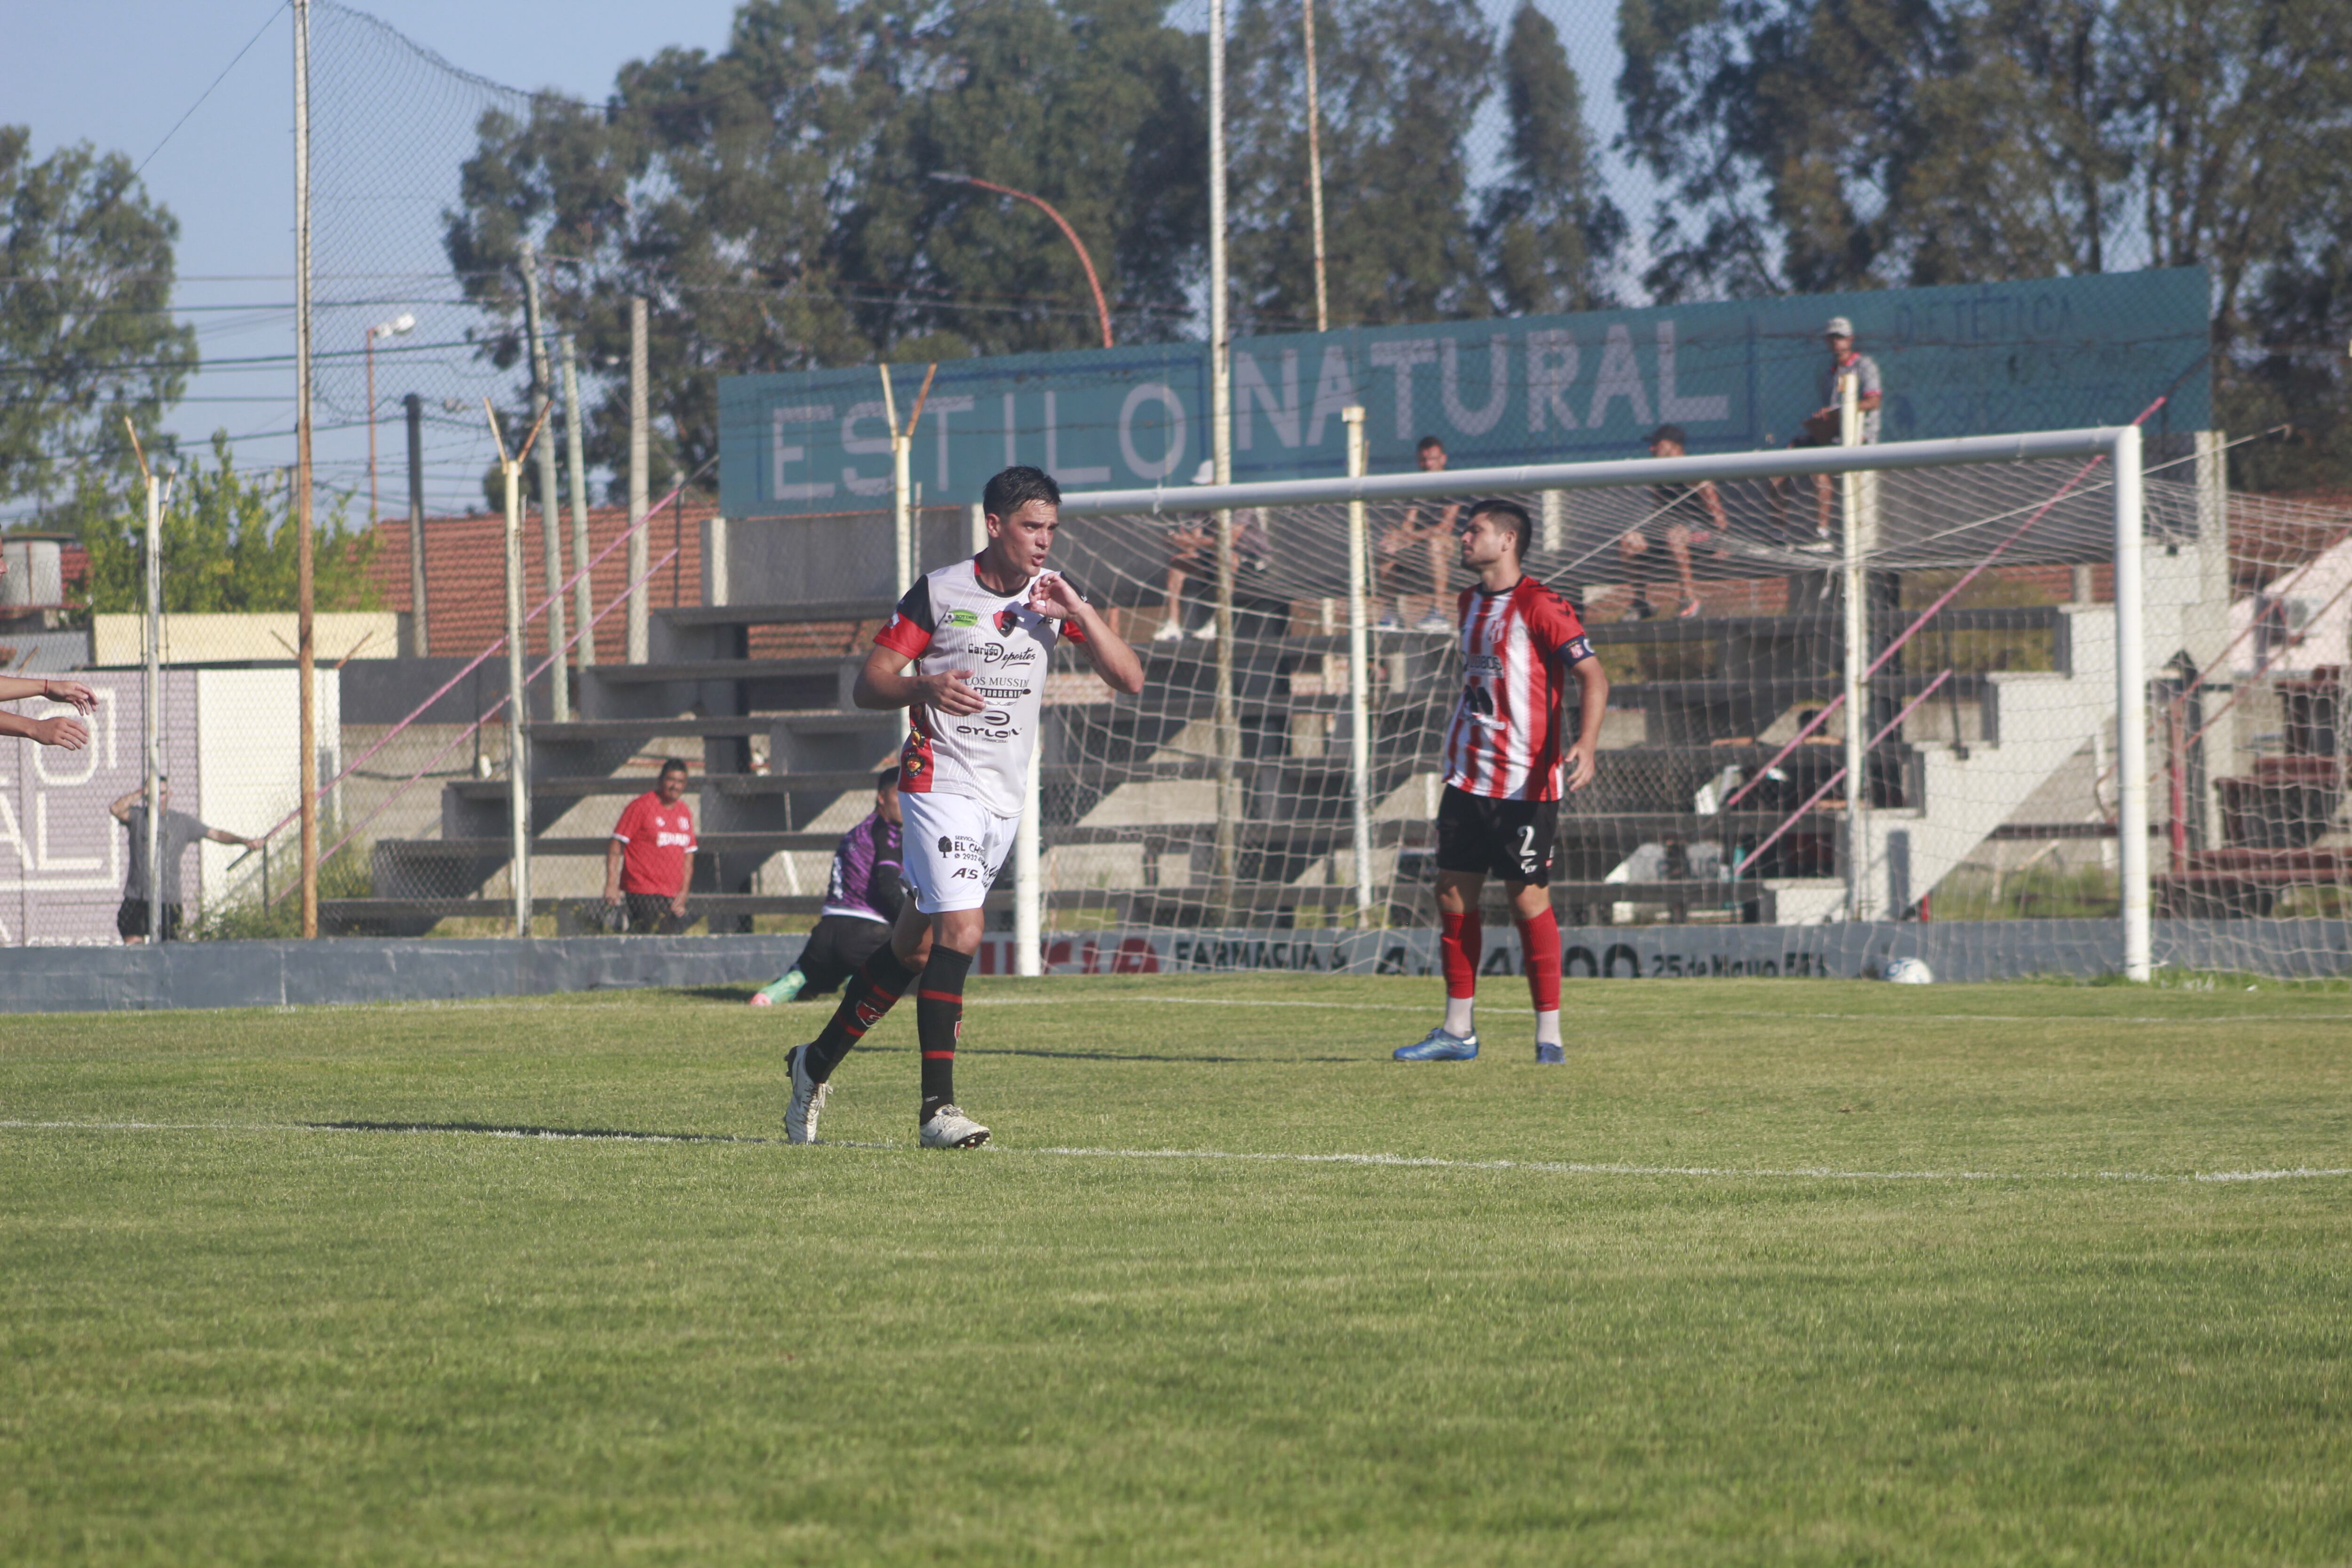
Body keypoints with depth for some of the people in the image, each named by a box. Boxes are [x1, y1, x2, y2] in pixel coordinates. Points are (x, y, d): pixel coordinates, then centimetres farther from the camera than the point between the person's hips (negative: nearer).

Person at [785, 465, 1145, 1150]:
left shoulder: (1054, 596, 4)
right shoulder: (938, 593, -7)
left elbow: (1129, 680, -2)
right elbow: (867, 685, -5)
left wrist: (1079, 613, -16)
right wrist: (924, 688, -26)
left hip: (1006, 797, 5)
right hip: (941, 781, -5)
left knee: (915, 945, 12)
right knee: (960, 932, -20)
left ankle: (817, 1062, 29)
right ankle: (937, 1108, -18)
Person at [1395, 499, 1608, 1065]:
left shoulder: (1538, 606, -11)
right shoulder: (1471, 603, 13)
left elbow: (1593, 676, -17)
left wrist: (1586, 743, -32)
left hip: (1524, 782, -8)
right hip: (1467, 778, 8)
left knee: (1529, 899, -6)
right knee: (1453, 895, 5)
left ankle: (1549, 1033, 1)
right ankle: (1458, 1030, 13)